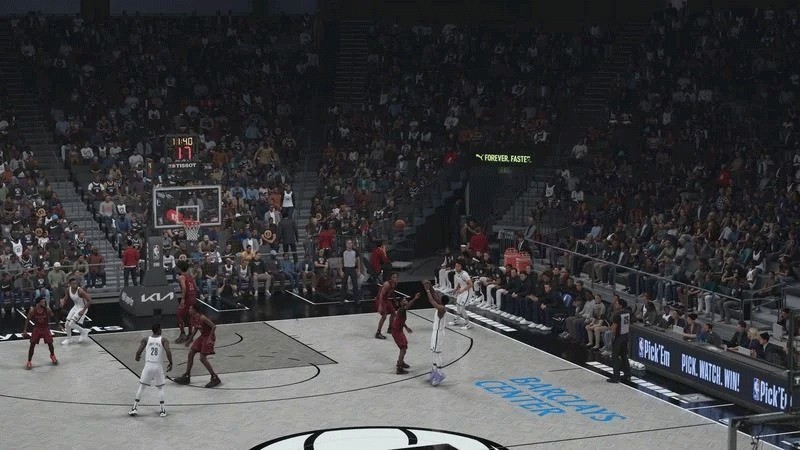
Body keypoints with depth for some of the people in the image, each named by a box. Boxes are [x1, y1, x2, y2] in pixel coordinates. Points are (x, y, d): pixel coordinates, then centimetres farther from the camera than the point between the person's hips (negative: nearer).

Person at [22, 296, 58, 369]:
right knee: (32, 344, -5)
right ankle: (29, 362, 5)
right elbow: (28, 320, -9)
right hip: (37, 328, -1)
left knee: (50, 343, 5)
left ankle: (52, 356, 36)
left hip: (45, 328, 1)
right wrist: (25, 330, -10)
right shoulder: (33, 310, -20)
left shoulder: (47, 309, -19)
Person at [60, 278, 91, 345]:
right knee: (67, 324, 8)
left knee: (71, 324, -15)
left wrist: (83, 310, -26)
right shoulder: (68, 289, -8)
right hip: (75, 307, 7)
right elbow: (65, 298, 9)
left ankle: (84, 331, 8)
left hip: (82, 308, -7)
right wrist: (63, 303, -14)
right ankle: (69, 339, 29)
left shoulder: (80, 290, -28)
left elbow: (89, 301, -27)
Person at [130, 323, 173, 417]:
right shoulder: (163, 340, 0)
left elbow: (139, 351, -6)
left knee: (141, 386, 14)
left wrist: (137, 358, 17)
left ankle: (135, 408, 11)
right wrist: (170, 363, -3)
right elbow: (168, 351, -15)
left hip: (148, 366, 1)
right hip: (159, 367, -1)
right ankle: (162, 410, 7)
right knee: (160, 388, 14)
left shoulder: (145, 339, 4)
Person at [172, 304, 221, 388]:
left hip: (209, 337, -9)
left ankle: (215, 378, -4)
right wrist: (189, 340, 21)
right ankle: (187, 376, 20)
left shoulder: (202, 318, -25)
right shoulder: (192, 318, 2)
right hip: (203, 336, 9)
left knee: (203, 358, -12)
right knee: (191, 353, 9)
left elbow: (213, 326, -24)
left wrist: (209, 339, -27)